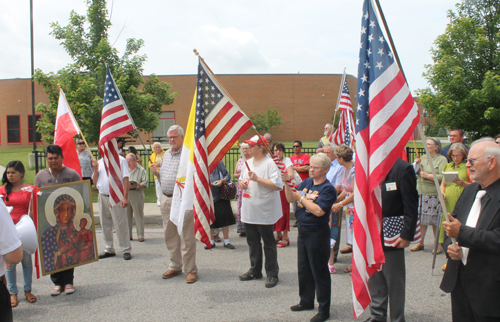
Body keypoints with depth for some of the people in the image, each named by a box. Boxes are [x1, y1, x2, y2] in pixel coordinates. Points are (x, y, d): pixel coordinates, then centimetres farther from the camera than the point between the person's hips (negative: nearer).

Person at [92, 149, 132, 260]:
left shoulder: (120, 160, -2)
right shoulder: (99, 162, 14)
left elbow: (126, 179, -7)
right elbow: (95, 182, 15)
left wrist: (125, 197, -14)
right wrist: (95, 169, 0)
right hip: (103, 196, 6)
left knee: (120, 225, -4)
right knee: (105, 225, 11)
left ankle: (126, 250, 4)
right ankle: (109, 250, 21)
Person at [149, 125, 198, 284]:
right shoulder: (166, 154, 17)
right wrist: (155, 171, 6)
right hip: (166, 199, 8)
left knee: (186, 237, -3)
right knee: (170, 235, 14)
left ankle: (191, 270, 6)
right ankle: (175, 266, 27)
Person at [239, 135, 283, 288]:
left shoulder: (269, 163, -12)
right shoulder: (248, 163, 13)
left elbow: (277, 185, -22)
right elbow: (242, 179, 27)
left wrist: (257, 178, -21)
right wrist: (241, 183, 3)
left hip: (264, 211, -8)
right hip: (249, 211, 8)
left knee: (269, 244, 2)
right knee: (252, 242, 16)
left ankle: (272, 274, 12)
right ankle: (255, 270, 29)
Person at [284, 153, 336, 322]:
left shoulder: (328, 189, -15)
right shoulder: (306, 182, 7)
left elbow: (318, 211, -26)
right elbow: (291, 199, 7)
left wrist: (302, 197, -18)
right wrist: (287, 183, -8)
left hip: (317, 233, -8)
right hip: (303, 231, 8)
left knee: (319, 272, 1)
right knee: (303, 268, 19)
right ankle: (306, 301, 35)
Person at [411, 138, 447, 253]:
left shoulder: (442, 159, -3)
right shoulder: (423, 158, 15)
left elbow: (443, 177, -14)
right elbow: (415, 173, 16)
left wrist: (428, 175, -13)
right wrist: (416, 164, 0)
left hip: (434, 194, -5)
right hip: (421, 192, 5)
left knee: (435, 220, -3)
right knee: (421, 219, 6)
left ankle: (438, 244, 9)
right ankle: (420, 242, 14)